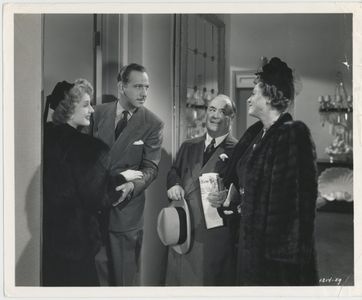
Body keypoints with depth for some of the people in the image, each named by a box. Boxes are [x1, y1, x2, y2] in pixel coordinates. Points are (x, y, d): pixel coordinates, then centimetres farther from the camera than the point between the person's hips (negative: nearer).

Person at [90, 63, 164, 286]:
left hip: (126, 207, -2)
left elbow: (150, 167, -7)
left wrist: (131, 186, -26)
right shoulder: (99, 113, 5)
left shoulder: (153, 124, -4)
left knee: (125, 276, 6)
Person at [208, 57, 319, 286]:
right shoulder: (254, 133, 10)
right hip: (251, 240, 8)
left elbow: (299, 194, -19)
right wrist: (226, 195, 3)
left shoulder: (294, 134, -15)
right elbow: (237, 177, 20)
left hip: (278, 244, -8)